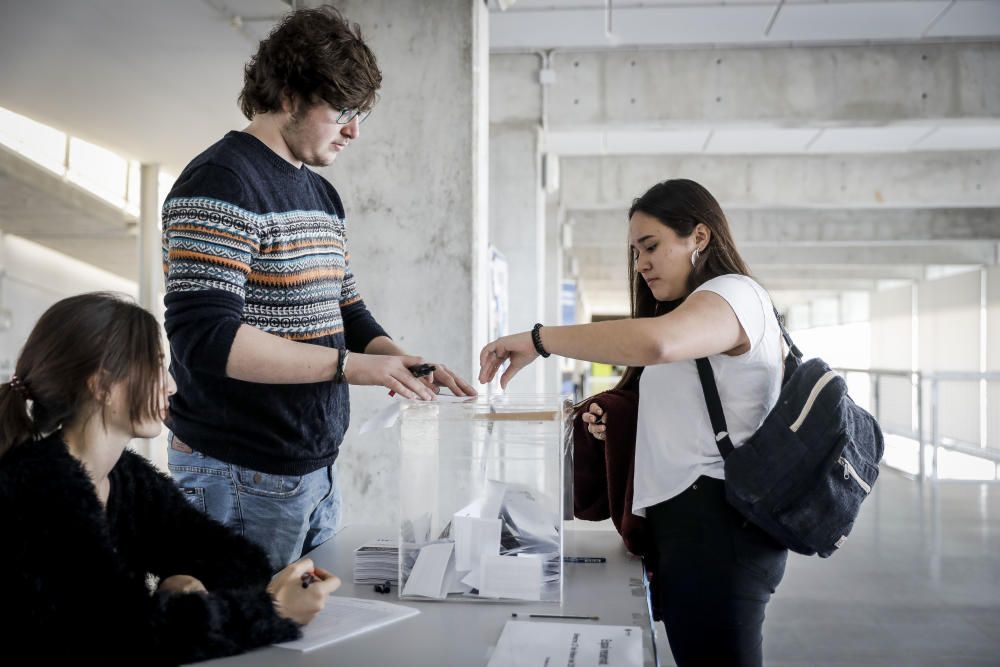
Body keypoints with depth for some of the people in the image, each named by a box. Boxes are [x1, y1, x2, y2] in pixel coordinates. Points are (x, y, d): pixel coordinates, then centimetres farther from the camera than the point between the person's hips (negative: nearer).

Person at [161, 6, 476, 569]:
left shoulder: (323, 194, 13)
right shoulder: (221, 183, -15)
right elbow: (205, 337, -24)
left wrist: (411, 368, -1)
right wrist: (349, 365, -24)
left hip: (316, 469, 8)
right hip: (241, 479, -8)